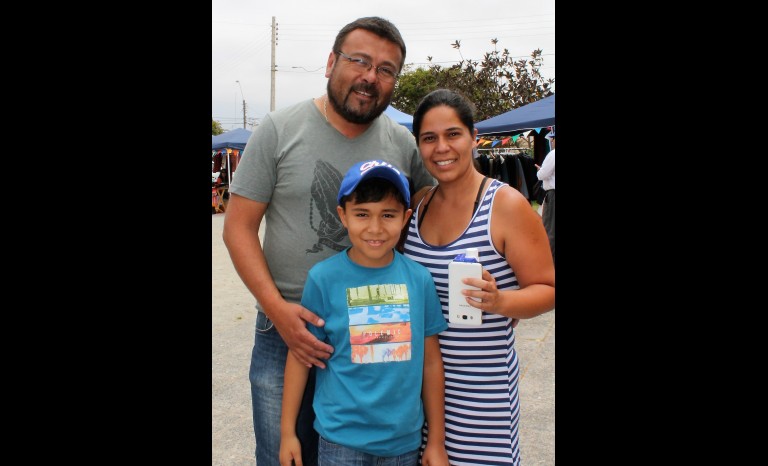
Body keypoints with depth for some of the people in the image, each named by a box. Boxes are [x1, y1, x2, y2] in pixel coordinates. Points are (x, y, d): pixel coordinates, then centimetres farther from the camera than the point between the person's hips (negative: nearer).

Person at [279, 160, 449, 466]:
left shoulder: (420, 279, -5)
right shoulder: (323, 278, -10)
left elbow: (430, 361, 2)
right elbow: (299, 355, -3)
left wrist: (436, 441, 7)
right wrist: (287, 432, 1)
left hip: (405, 440, 2)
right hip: (342, 440, -2)